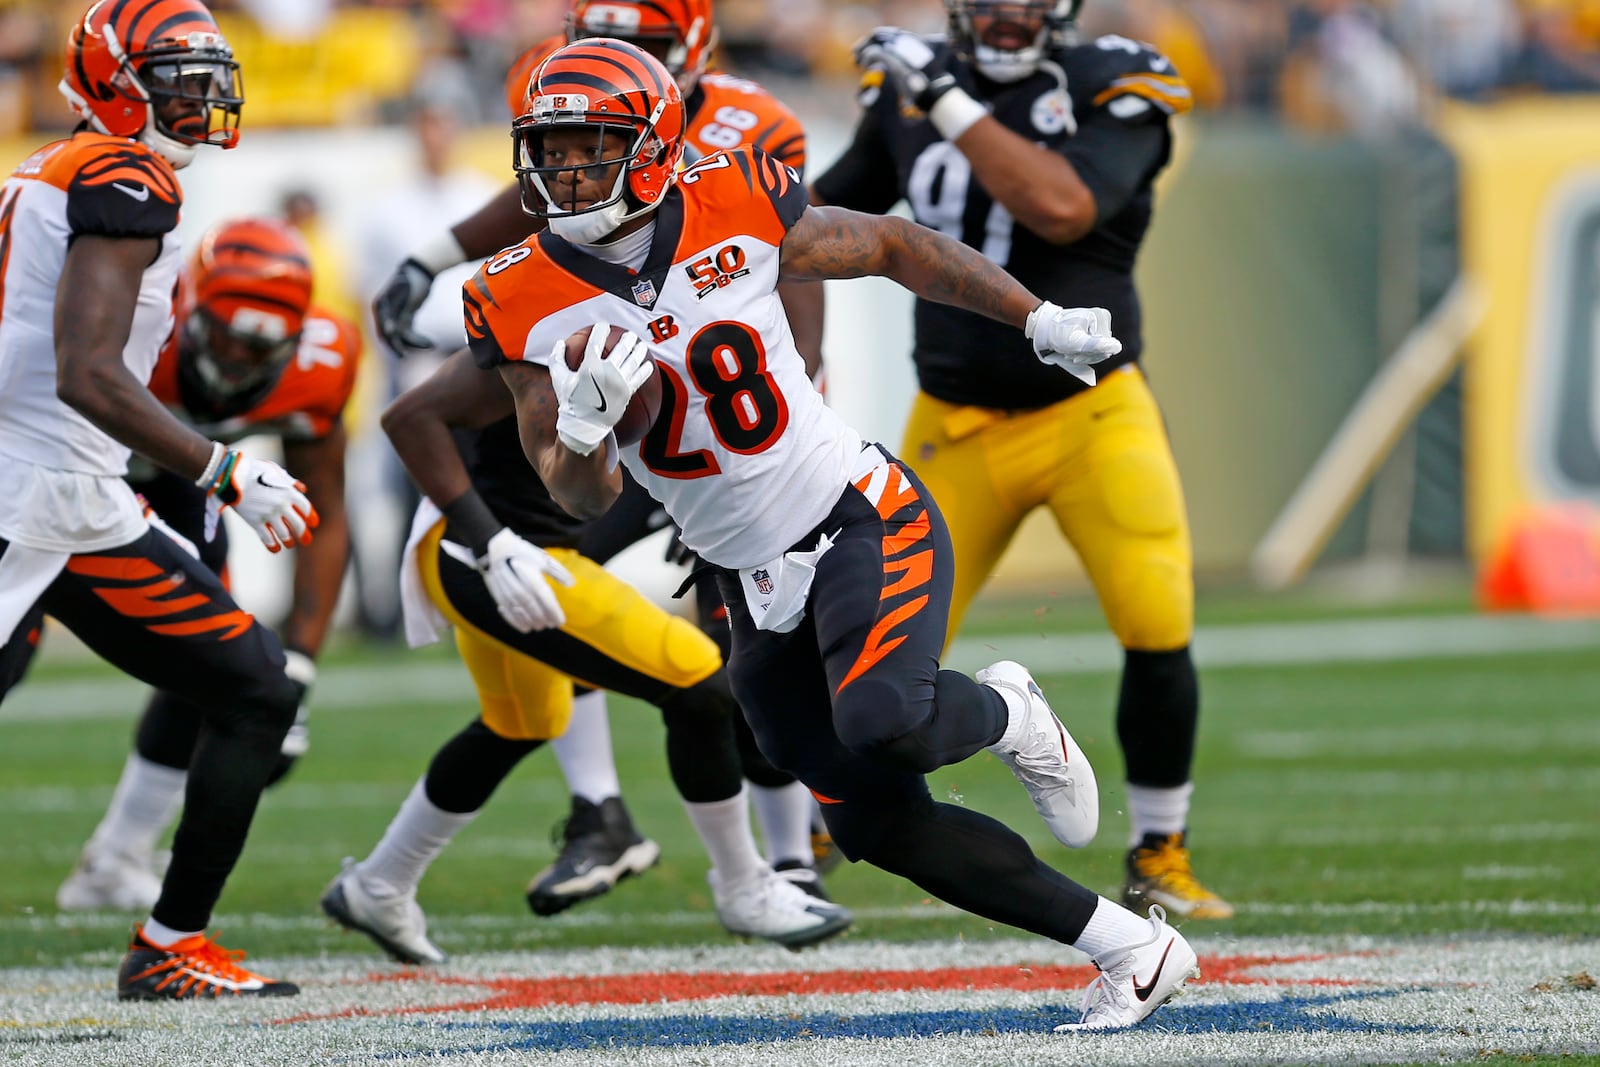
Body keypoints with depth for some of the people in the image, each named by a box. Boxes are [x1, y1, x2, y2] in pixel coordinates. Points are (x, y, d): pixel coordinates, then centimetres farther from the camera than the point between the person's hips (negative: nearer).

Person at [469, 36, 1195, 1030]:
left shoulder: (735, 218, -10)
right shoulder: (526, 305, -6)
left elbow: (893, 245, 7)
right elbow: (585, 495, -4)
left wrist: (1043, 319, 11)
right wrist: (582, 424, -27)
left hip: (864, 523, -4)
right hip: (755, 586, 4)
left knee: (884, 723, -30)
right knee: (878, 821, 2)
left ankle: (1004, 714, 7)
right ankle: (1133, 949, 14)